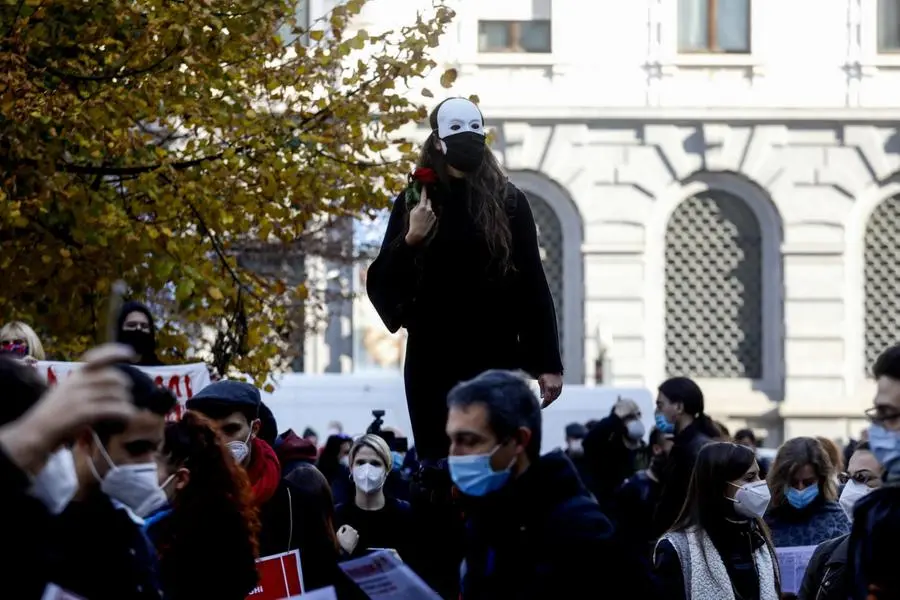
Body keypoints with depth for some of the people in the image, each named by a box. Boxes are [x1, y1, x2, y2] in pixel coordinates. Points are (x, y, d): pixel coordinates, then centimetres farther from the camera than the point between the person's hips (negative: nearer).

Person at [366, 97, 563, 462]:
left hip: (496, 355, -1)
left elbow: (533, 284, 2)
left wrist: (548, 362, -2)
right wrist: (410, 240, -16)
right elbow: (382, 284, 2)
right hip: (433, 357, 1)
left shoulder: (508, 202, 3)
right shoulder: (415, 202, 5)